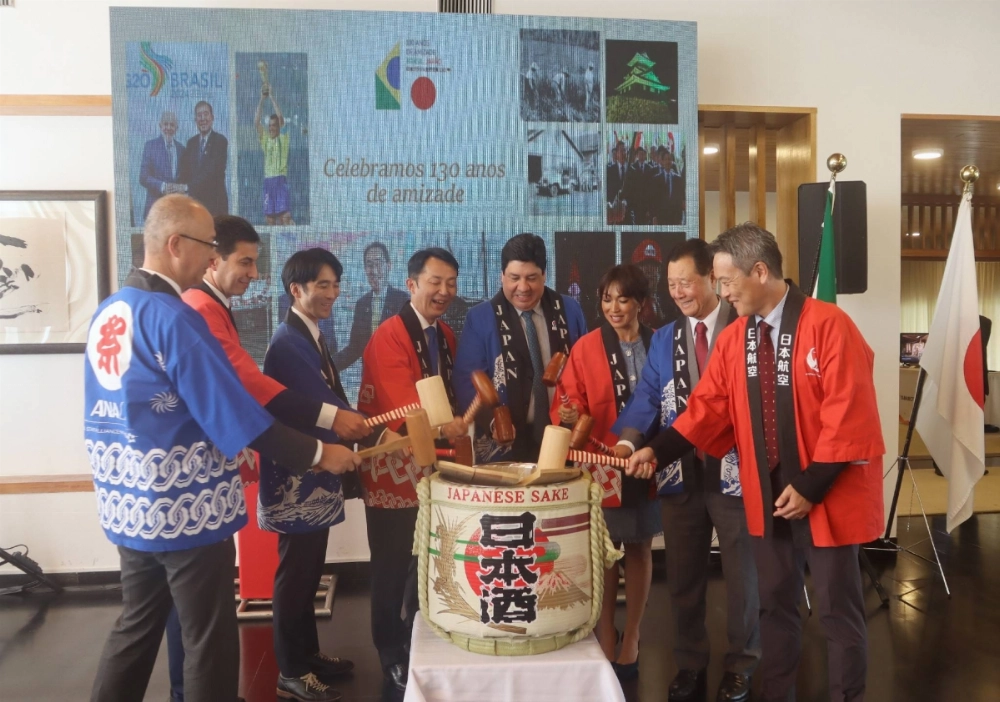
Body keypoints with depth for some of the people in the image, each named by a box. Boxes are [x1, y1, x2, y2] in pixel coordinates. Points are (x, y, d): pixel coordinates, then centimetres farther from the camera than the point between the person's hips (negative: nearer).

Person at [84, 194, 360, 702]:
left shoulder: (108, 311, 7)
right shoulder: (173, 317, -20)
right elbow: (236, 414, -22)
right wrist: (317, 453, -13)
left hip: (129, 505, 9)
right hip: (184, 508, -9)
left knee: (135, 628, 22)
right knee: (210, 641, 6)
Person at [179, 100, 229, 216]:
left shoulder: (220, 141, -4)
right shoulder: (191, 142, 15)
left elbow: (214, 171, -13)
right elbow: (185, 171, 13)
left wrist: (189, 187, -18)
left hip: (215, 201, -5)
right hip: (195, 200, 5)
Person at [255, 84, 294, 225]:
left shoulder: (284, 139, 3)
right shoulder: (265, 140, 13)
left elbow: (280, 118, -8)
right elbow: (256, 122, 2)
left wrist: (272, 97, -5)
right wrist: (262, 99, -2)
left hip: (281, 179, -4)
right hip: (268, 180, 4)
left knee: (285, 215, -12)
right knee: (269, 217, 4)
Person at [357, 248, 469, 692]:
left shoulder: (446, 335, 10)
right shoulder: (388, 336, -16)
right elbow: (401, 404, -27)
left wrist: (459, 422, -1)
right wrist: (442, 427, -42)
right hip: (395, 466, -7)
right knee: (393, 566, 5)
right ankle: (392, 655, 23)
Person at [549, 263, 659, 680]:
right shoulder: (585, 348, -4)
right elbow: (571, 402, -6)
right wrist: (569, 417, -27)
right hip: (603, 464, -2)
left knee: (639, 549, 12)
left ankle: (632, 637, 26)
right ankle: (605, 637, 22)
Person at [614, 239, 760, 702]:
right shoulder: (664, 340, 8)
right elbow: (647, 398, -2)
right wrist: (628, 441, -18)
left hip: (734, 470, -4)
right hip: (680, 474, 4)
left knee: (740, 573, 12)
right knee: (682, 576, 14)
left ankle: (740, 665, 31)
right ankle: (689, 664, 32)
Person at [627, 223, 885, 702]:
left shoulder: (827, 324, -15)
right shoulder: (732, 339, 4)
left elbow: (848, 414, -18)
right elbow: (709, 407, 4)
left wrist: (810, 487, -18)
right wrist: (658, 450, -7)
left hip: (827, 496, -5)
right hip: (766, 496, 5)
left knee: (838, 611, 8)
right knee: (775, 605, 16)